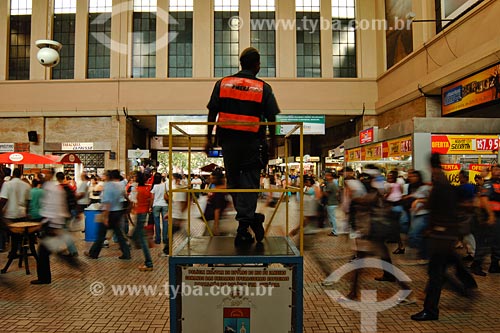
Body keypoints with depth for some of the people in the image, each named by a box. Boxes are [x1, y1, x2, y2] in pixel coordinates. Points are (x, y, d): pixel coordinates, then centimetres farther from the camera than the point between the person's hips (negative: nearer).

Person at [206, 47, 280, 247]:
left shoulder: (222, 83, 5)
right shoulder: (264, 88, 0)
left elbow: (212, 113, 3)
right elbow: (271, 119, 0)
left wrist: (209, 138, 9)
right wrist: (272, 143, 10)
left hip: (228, 139, 2)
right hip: (252, 141, -2)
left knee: (233, 180, 15)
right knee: (249, 182, 3)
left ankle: (250, 218, 25)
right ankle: (244, 227, 1)